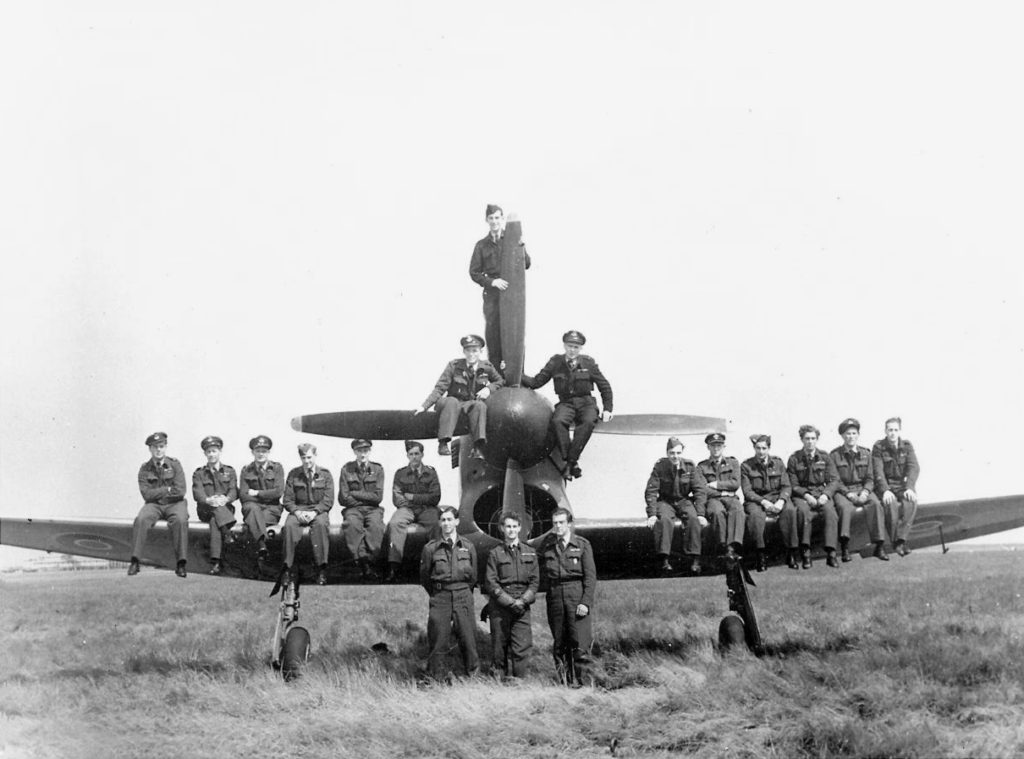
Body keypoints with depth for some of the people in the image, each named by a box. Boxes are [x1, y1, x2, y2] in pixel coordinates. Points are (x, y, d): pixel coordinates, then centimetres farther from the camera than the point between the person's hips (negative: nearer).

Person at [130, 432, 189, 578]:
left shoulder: (175, 465, 1)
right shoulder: (145, 469, 4)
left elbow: (180, 491, -10)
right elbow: (146, 494, -8)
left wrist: (157, 492, -5)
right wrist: (167, 490, -9)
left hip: (174, 504, -1)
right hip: (153, 505, 1)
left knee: (180, 520, -34)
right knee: (141, 519, -30)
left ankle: (181, 564, -33)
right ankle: (134, 561, -26)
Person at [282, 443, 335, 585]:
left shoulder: (325, 475, 6)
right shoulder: (293, 474, 9)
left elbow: (328, 500, -1)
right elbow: (288, 500, 5)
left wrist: (314, 512, -17)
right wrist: (297, 512, -15)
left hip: (319, 510, -1)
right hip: (298, 510, 1)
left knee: (321, 523, -36)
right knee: (289, 524, -33)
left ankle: (321, 569, -36)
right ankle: (287, 567, -32)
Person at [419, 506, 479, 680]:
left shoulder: (468, 547, 5)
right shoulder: (430, 548, 0)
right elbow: (424, 578, 9)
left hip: (463, 597, 1)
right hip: (440, 599, -1)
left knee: (468, 638, 0)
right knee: (438, 642, -2)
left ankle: (474, 676, 10)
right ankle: (437, 677, 7)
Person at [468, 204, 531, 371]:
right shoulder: (482, 245, 10)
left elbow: (527, 264, 3)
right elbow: (474, 272, 5)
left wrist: (521, 246, -13)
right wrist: (492, 282, -10)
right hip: (492, 295, 0)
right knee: (493, 334, -2)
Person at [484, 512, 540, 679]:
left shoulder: (530, 553, 12)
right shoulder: (495, 554, 5)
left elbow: (535, 581, 9)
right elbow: (490, 583, -1)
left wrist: (522, 601, -8)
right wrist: (510, 602, -11)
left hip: (522, 607, 1)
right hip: (500, 607, -1)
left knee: (521, 648, -9)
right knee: (499, 649, 0)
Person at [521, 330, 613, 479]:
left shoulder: (588, 363, 4)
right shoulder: (555, 362, 5)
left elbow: (605, 386, 13)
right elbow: (536, 382, 5)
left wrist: (607, 409, 5)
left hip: (586, 402, 0)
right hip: (566, 403, 0)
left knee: (588, 422, -36)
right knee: (557, 421, -35)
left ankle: (571, 460, -32)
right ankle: (570, 461, -30)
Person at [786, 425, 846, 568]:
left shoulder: (825, 458, 11)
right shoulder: (794, 459, 5)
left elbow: (834, 480, 5)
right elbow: (793, 485, 1)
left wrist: (825, 495, -14)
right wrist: (806, 495, -16)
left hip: (822, 494, 2)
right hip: (801, 495, -2)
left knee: (831, 512, -30)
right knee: (803, 510, -36)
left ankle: (830, 553, -33)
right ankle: (805, 552, -33)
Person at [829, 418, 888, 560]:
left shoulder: (865, 454, 13)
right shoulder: (835, 455, 4)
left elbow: (870, 479, 10)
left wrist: (865, 492, -10)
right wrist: (848, 493, -15)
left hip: (862, 490, 2)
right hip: (843, 491, -2)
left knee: (875, 504, -29)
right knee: (844, 507, -35)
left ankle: (879, 546, -30)